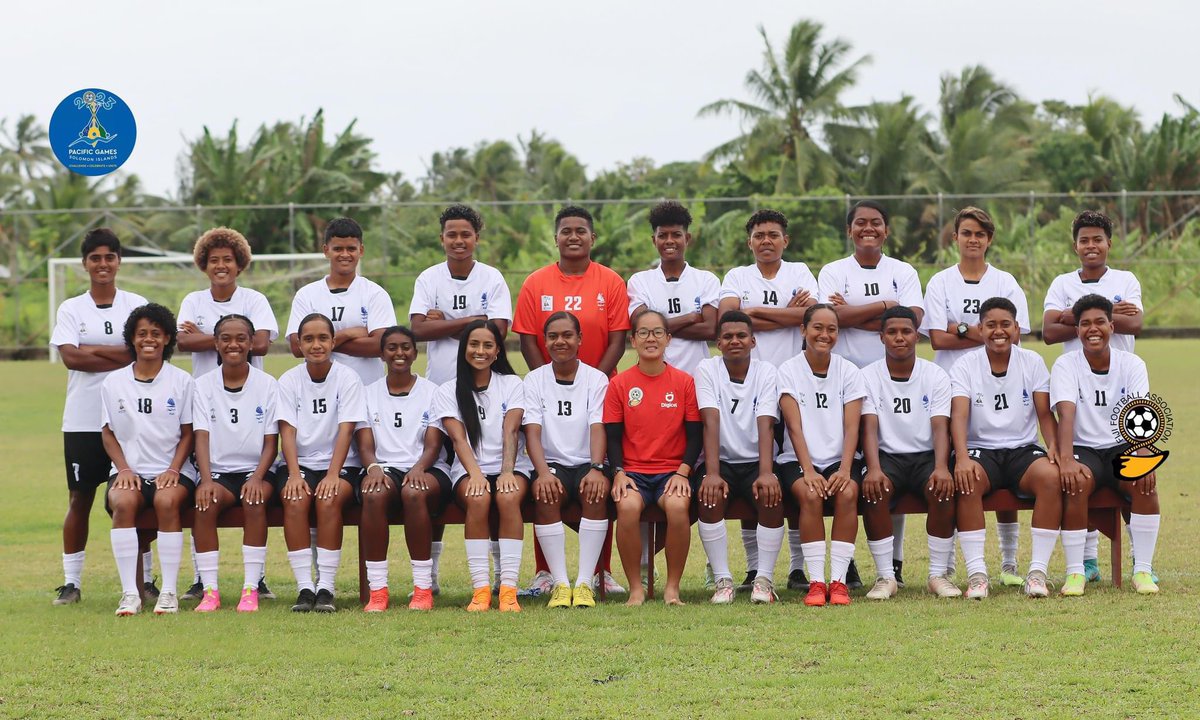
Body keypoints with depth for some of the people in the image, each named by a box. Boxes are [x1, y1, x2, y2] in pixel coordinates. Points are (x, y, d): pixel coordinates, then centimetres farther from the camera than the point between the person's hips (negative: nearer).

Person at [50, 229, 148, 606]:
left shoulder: (136, 305, 7)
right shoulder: (71, 309, 6)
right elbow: (70, 357, -9)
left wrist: (92, 350, -12)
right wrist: (122, 358, -13)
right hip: (83, 420, 0)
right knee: (80, 498, 2)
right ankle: (71, 581, 7)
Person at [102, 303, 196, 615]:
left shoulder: (181, 381, 7)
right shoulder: (113, 382, 11)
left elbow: (187, 433, 7)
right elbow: (108, 434, 10)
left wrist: (174, 469, -9)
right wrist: (124, 469, -6)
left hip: (171, 470, -1)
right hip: (129, 470, 1)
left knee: (167, 501, -35)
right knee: (124, 502, -33)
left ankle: (169, 591, -29)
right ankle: (130, 593, -31)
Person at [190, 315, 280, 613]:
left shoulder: (267, 384, 4)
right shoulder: (204, 385, 6)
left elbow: (271, 442, 1)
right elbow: (201, 437, -3)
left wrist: (257, 478, -17)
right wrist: (206, 480, -20)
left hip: (256, 470, -1)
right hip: (218, 471, 1)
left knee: (254, 501, -34)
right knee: (204, 502, -31)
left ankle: (251, 589, -31)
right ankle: (210, 590, -27)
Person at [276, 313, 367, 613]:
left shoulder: (347, 378, -1)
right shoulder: (289, 380, 4)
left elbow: (346, 430, -10)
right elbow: (287, 431, -5)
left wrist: (333, 475, -23)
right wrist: (294, 474, -21)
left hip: (339, 465, -1)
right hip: (298, 463, 1)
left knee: (329, 499, -33)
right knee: (295, 500, -31)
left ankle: (326, 588, -30)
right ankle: (304, 587, -28)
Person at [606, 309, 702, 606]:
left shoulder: (684, 382, 6)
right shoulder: (620, 384, 6)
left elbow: (694, 435, 5)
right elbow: (613, 437, 5)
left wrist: (682, 472, -10)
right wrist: (619, 473, -11)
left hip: (672, 471, 0)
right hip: (633, 471, 0)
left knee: (677, 505, -33)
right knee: (627, 506, -33)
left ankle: (672, 587, -17)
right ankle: (635, 588, -18)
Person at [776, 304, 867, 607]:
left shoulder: (849, 372, 6)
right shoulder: (789, 371, 2)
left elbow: (851, 427, -3)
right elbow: (794, 426, -7)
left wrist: (844, 470, -19)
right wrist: (809, 471, -20)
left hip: (839, 459, 1)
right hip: (799, 460, -1)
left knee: (847, 493, -30)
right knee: (810, 495, -32)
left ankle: (838, 579, -27)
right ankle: (816, 581, -29)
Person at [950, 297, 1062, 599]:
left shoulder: (1032, 362, 6)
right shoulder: (966, 365, 1)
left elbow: (1045, 413, 2)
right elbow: (959, 414, -12)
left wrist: (1053, 446, -20)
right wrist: (962, 457, -30)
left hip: (1023, 449, 1)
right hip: (980, 450, -1)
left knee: (1052, 477, -32)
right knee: (966, 481, -36)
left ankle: (1038, 570, -26)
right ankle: (976, 572, -31)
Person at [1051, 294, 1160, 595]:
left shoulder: (1132, 364, 1)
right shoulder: (1066, 365, -3)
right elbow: (1066, 414, -19)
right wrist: (1066, 459, -36)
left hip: (1122, 447, 1)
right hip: (1083, 449, -1)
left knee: (1145, 481, -30)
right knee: (1076, 482, -34)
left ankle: (1143, 569, -21)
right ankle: (1075, 572, -25)